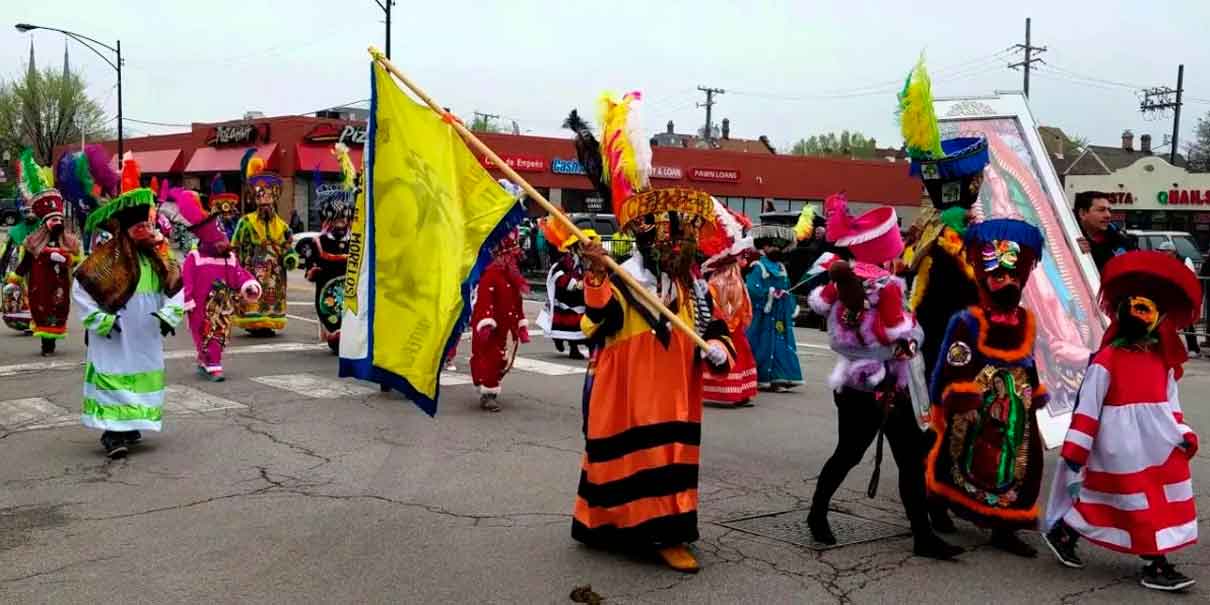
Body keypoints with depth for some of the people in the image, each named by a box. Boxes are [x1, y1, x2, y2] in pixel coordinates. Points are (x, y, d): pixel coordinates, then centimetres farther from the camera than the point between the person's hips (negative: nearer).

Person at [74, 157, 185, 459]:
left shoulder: (159, 255, 3)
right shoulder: (105, 258, -13)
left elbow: (176, 287, 8)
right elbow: (81, 290, -10)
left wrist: (169, 315, -5)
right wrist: (100, 320, -12)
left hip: (146, 338, 6)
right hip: (114, 338, -6)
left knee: (144, 377, 12)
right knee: (115, 378, -7)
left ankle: (131, 425, 27)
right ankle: (113, 433, -4)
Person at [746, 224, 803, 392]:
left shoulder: (781, 268, 17)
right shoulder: (759, 267, -9)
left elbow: (787, 289, 20)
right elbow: (752, 288, -21)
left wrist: (793, 304, 9)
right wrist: (769, 293, -23)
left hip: (781, 316, 7)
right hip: (763, 314, -7)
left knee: (782, 344, 6)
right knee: (763, 345, -2)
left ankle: (778, 378, 10)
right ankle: (762, 379, 5)